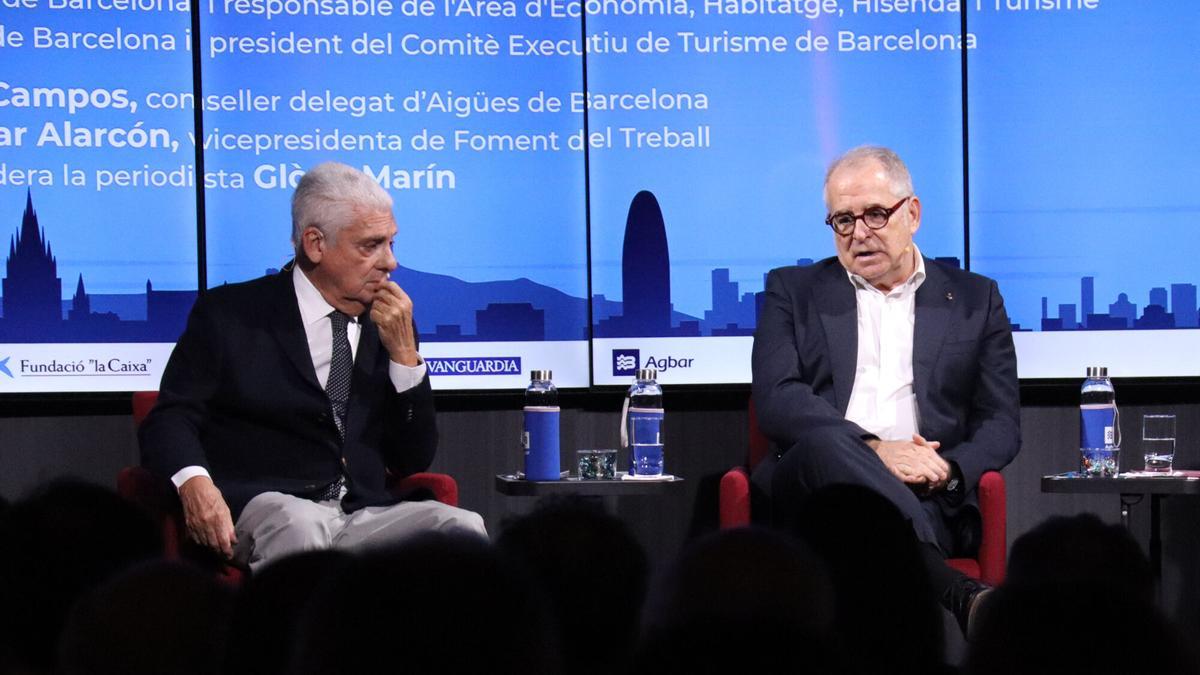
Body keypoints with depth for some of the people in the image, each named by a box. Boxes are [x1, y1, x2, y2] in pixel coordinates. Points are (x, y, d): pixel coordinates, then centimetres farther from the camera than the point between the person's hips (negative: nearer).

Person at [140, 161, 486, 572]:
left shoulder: (387, 326, 17)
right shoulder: (229, 315, 7)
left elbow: (414, 461, 15)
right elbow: (171, 418, 0)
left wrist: (404, 352, 3)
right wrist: (194, 482, -23)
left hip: (363, 517, 3)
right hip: (263, 507, -3)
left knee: (462, 527, -25)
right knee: (298, 526, -38)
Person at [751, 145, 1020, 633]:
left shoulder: (975, 299, 20)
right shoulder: (793, 292, 18)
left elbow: (1002, 423, 14)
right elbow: (775, 400, 2)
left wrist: (948, 470, -9)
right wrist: (873, 449, -14)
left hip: (927, 496, 0)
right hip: (811, 482, 0)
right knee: (824, 443, -38)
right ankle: (958, 597, -49)